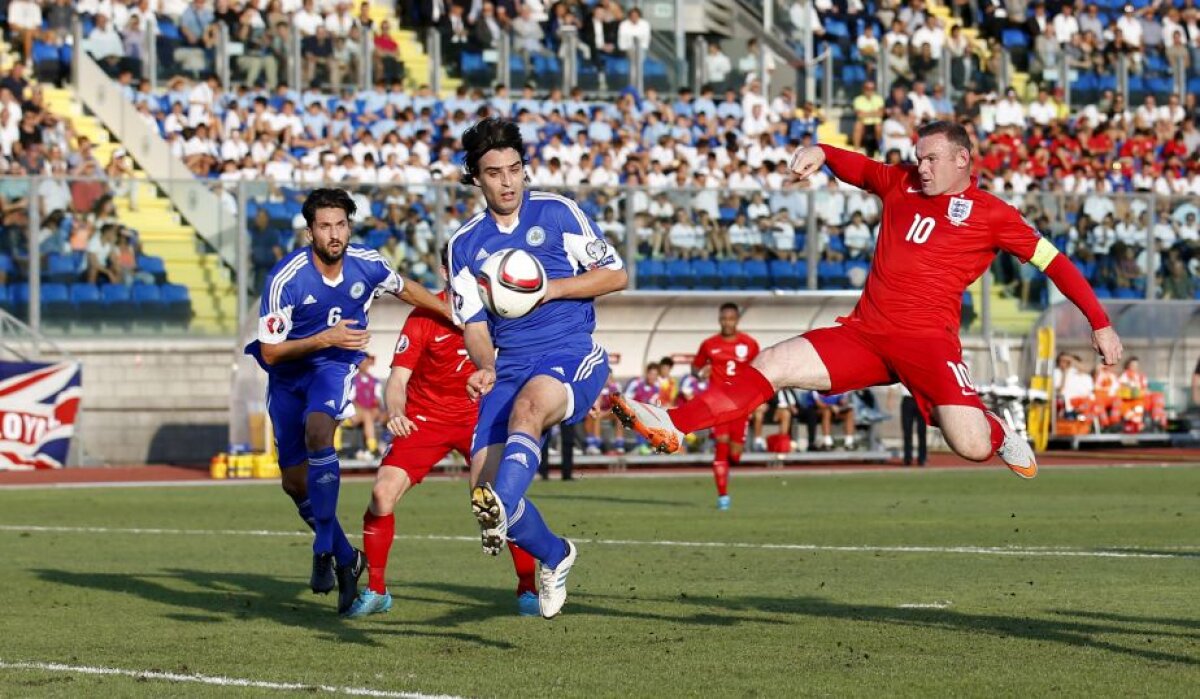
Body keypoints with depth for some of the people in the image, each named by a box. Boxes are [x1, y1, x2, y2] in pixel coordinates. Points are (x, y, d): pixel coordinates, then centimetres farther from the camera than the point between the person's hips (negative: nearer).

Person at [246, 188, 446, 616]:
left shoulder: (367, 265, -12)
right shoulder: (285, 279, -23)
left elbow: (405, 289, 12)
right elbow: (270, 352, -19)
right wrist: (325, 339, -30)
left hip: (334, 368, 0)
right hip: (288, 375, 0)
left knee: (318, 430, -32)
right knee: (295, 481, 0)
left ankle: (325, 550, -27)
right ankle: (344, 557, 22)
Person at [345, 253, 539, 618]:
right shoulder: (424, 318, -16)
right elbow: (398, 379, -20)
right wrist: (395, 414, -40)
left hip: (478, 415, 1)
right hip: (424, 419, -1)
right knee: (383, 493, -16)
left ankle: (527, 589, -1)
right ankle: (376, 590, 3)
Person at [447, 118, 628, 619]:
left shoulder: (557, 212, 4)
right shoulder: (465, 244, 12)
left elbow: (616, 275, 4)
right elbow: (474, 324, 9)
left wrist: (552, 288, -10)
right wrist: (485, 367, -13)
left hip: (572, 356, -4)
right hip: (509, 368, 4)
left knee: (529, 405, -38)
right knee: (484, 479, -11)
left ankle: (501, 511, -64)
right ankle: (554, 557, 17)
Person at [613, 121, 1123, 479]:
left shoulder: (990, 214, 1)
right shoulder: (901, 184, 14)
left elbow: (1053, 261, 4)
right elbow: (857, 168, 28)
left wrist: (1100, 324, 1)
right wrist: (820, 154, 5)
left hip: (927, 339, -5)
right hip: (863, 334, 5)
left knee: (971, 447, -20)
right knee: (771, 366, -10)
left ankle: (999, 434, 18)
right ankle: (673, 427, -15)